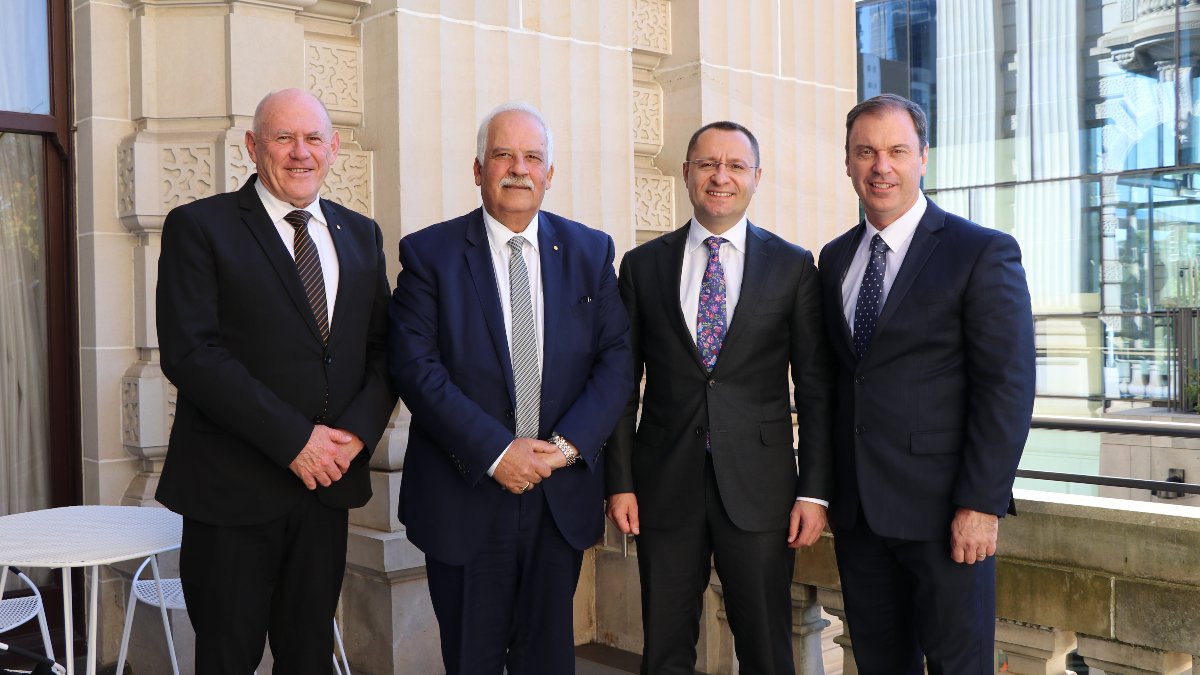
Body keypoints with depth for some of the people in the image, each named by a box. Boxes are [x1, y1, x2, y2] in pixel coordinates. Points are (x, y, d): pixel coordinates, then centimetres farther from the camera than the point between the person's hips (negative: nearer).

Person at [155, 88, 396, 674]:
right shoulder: (198, 226, -4)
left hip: (329, 477, 4)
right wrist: (294, 438, -18)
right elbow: (189, 353, -14)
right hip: (234, 487, -4)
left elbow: (383, 348, 9)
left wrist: (358, 430, -10)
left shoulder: (360, 235, 12)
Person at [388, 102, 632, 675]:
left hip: (561, 494, 2)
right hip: (465, 493, -2)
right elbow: (415, 366, -11)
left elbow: (616, 360, 0)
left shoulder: (591, 252, 5)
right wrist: (495, 451, -18)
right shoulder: (429, 253, -3)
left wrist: (567, 444, -13)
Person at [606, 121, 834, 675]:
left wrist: (815, 491, -3)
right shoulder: (641, 265, 5)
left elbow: (815, 389, 2)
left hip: (759, 483, -1)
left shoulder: (793, 266, 3)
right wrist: (620, 482, 1)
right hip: (665, 484, 1)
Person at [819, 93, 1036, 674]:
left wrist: (982, 503, -16)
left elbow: (1008, 387, -12)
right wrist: (825, 486, 10)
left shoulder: (983, 253, -7)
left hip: (942, 509, -5)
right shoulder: (835, 258, 11)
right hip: (856, 508, 5)